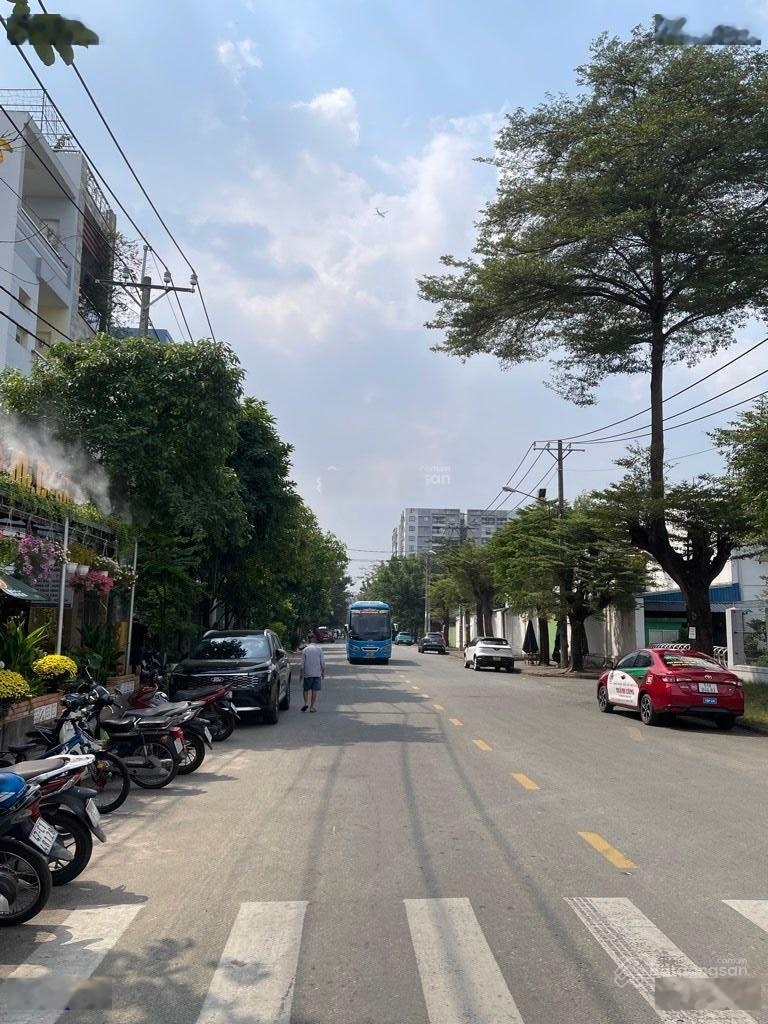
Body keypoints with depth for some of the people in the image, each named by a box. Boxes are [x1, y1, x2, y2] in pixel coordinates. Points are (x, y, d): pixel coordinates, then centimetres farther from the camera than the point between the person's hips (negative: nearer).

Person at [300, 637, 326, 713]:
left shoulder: (305, 650, 2)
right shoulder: (319, 649, 3)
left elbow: (302, 664, -1)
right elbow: (322, 662, 2)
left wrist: (302, 673, 3)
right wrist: (323, 672, 9)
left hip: (307, 673, 0)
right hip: (317, 673, 0)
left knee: (306, 689, 11)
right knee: (315, 690, 3)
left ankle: (306, 703, -5)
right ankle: (312, 706, 3)